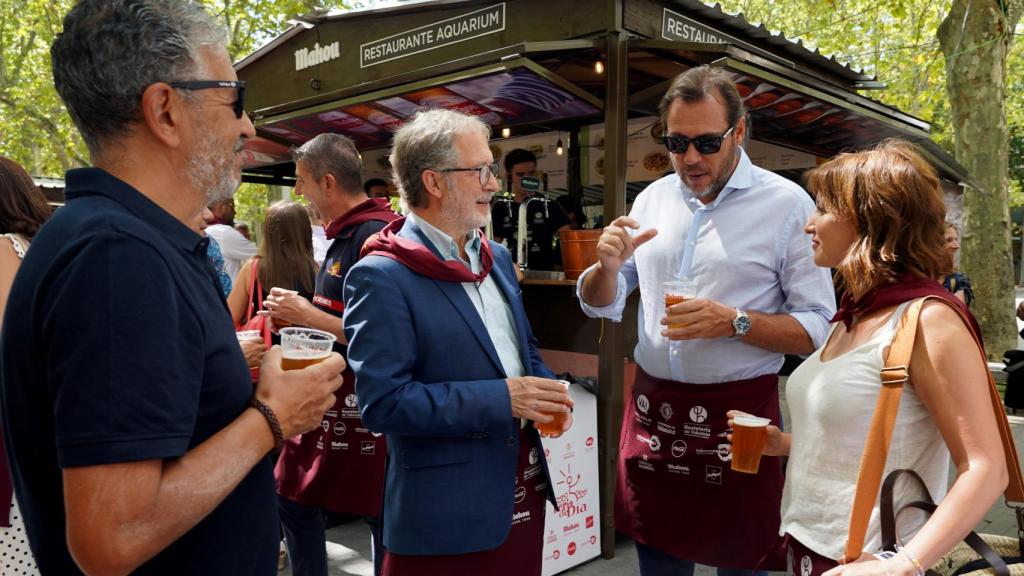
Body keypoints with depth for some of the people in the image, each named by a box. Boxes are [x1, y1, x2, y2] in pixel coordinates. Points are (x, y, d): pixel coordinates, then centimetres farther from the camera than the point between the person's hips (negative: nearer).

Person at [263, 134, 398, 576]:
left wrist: (309, 316, -18)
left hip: (364, 404, -10)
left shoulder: (374, 237, -19)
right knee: (295, 498, 19)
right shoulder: (343, 234, 11)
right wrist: (297, 315, 9)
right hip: (328, 398, 10)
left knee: (379, 515, 5)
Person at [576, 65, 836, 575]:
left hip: (740, 413, -3)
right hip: (651, 410, 4)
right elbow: (600, 305, 10)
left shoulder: (787, 204, -6)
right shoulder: (653, 198, 6)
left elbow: (818, 328, -7)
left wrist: (735, 322, -21)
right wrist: (607, 266, -11)